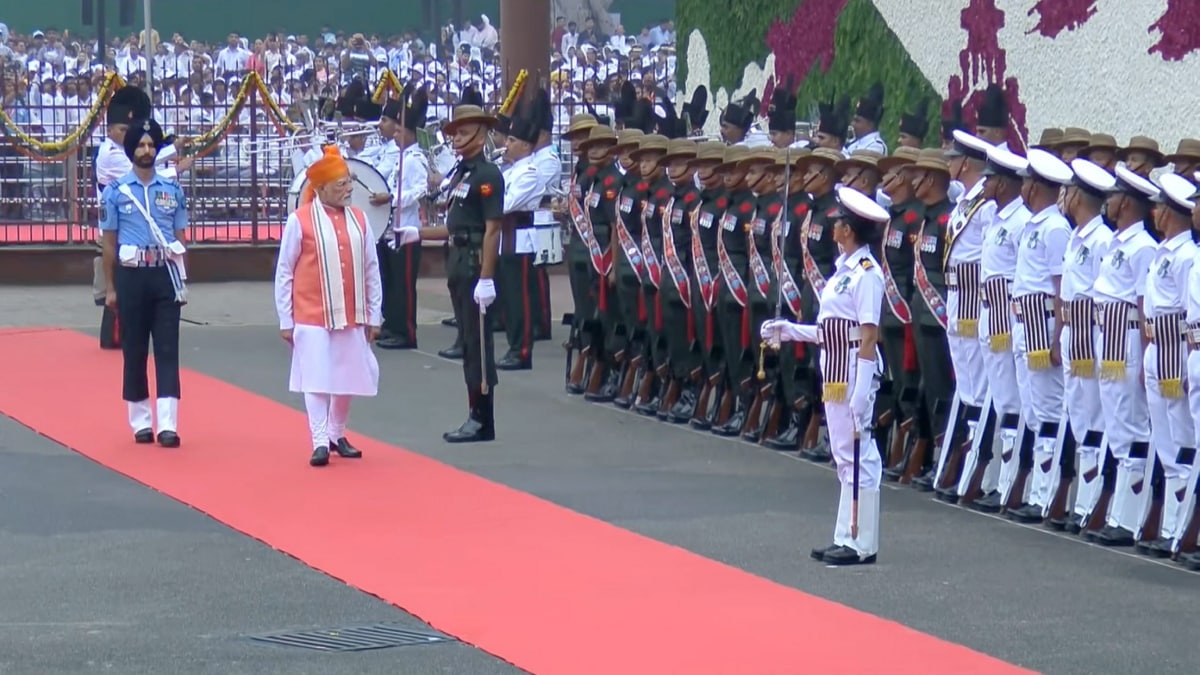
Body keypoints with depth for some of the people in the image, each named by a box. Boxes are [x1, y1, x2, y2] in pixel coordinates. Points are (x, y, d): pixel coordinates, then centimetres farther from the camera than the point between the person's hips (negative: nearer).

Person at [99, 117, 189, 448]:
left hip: (165, 275, 1)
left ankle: (168, 424, -8)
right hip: (131, 275, -1)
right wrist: (110, 288, 2)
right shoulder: (116, 191, 1)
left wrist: (182, 280, 2)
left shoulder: (172, 190, 6)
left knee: (167, 348, -4)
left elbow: (180, 239, 9)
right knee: (134, 349, 5)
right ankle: (140, 422, 15)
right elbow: (109, 242, 4)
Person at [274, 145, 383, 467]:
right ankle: (320, 442, 0)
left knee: (347, 378, 9)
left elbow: (371, 269, 10)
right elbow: (284, 272, -2)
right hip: (312, 318, -4)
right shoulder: (300, 220, -8)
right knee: (317, 380, -4)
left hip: (351, 317, 4)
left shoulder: (358, 219, 4)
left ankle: (337, 435, 26)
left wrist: (373, 316, 9)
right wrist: (286, 321, -1)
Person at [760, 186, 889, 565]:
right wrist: (789, 331, 18)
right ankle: (847, 538, 18)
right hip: (836, 372, 10)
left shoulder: (866, 273, -14)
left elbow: (868, 336, -18)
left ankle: (862, 544, -2)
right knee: (844, 455, 13)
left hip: (855, 371, -10)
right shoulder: (844, 269, 13)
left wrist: (861, 393, -22)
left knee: (858, 453, -5)